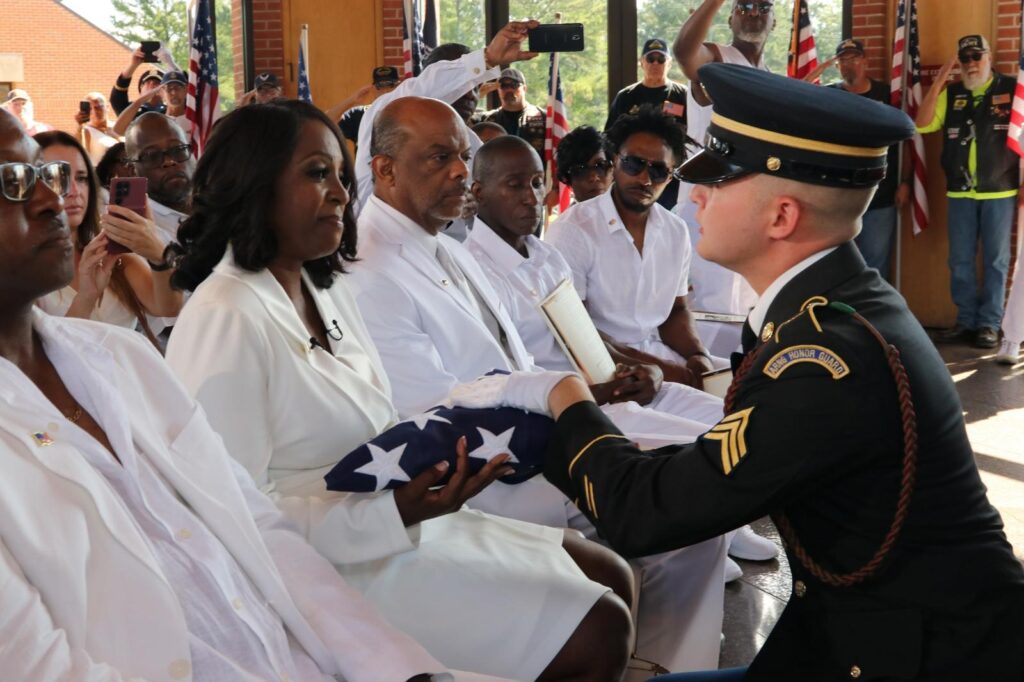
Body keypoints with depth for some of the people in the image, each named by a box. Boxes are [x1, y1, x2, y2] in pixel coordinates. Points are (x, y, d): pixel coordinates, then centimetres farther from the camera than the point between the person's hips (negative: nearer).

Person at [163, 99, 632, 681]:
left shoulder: (326, 286, 10)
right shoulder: (224, 321, -20)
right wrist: (393, 512, -29)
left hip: (399, 519, 10)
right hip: (336, 563, -9)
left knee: (611, 576, 8)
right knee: (597, 631, -13)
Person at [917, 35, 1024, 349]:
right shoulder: (951, 94, 7)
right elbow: (922, 124, -4)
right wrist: (938, 81, -9)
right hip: (960, 192, 3)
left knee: (995, 260, 4)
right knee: (960, 261, 8)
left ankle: (989, 324, 11)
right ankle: (966, 320, 18)